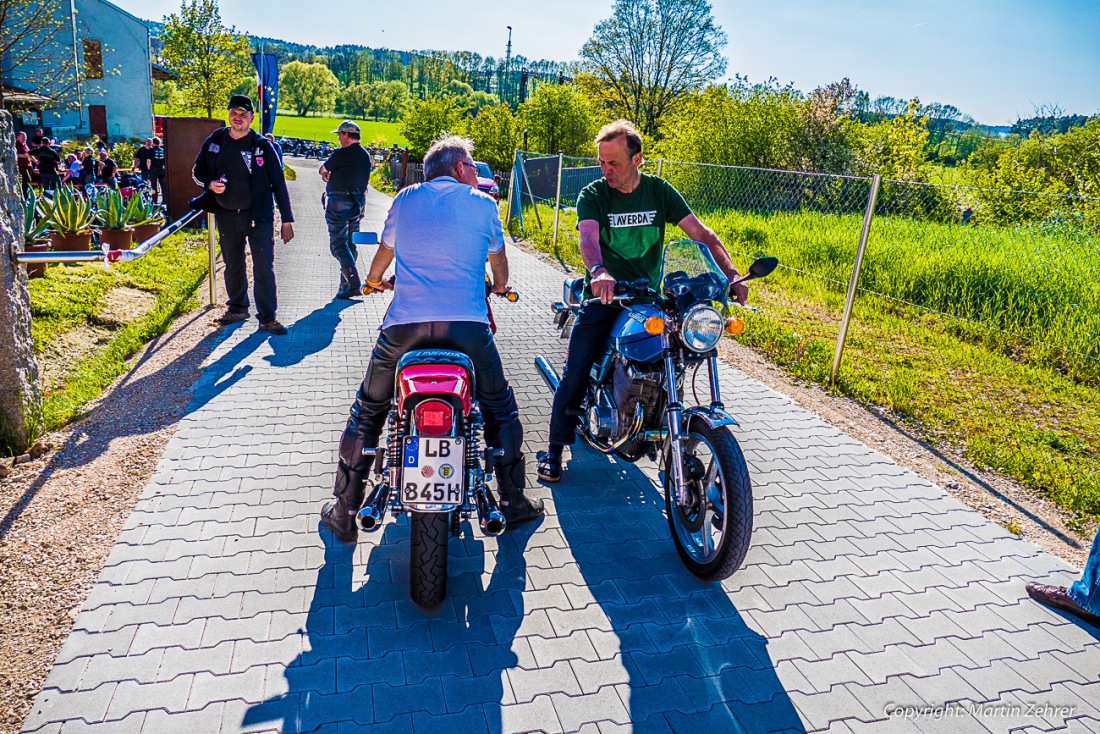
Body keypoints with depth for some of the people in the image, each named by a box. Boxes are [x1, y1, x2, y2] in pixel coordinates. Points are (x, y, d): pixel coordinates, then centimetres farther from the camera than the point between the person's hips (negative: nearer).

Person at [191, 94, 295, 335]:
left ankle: (267, 318, 1)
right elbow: (198, 171, 16)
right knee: (233, 266, 15)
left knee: (264, 268, -6)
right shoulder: (214, 142, 5)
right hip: (227, 217, 4)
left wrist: (287, 219, -6)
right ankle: (237, 308, 31)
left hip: (259, 217, -3)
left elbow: (278, 183, -3)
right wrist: (210, 183, -8)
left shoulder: (262, 146, -4)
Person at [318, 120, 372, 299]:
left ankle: (353, 284, -15)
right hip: (358, 203, 8)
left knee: (338, 244, -5)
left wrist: (326, 174, 21)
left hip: (339, 203, -8)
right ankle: (346, 284, 20)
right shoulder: (366, 155, 11)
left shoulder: (341, 154, -14)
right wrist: (331, 174, 11)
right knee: (351, 244, 13)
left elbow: (322, 170, -1)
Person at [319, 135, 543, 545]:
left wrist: (374, 280, 55)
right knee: (500, 410, 20)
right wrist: (501, 285, 50)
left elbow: (385, 251, 32)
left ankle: (344, 513, 22)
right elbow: (497, 258, 27)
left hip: (405, 322, 2)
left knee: (367, 411, 18)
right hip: (467, 324, -1)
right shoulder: (482, 203, 10)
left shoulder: (405, 198, 16)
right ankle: (513, 503, 25)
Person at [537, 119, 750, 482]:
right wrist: (599, 272, -48)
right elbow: (588, 238, -25)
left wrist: (730, 272, -19)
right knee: (576, 372, -9)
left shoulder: (659, 190, 2)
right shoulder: (592, 195, -6)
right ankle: (554, 448, 5)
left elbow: (700, 232, -4)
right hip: (603, 296, -2)